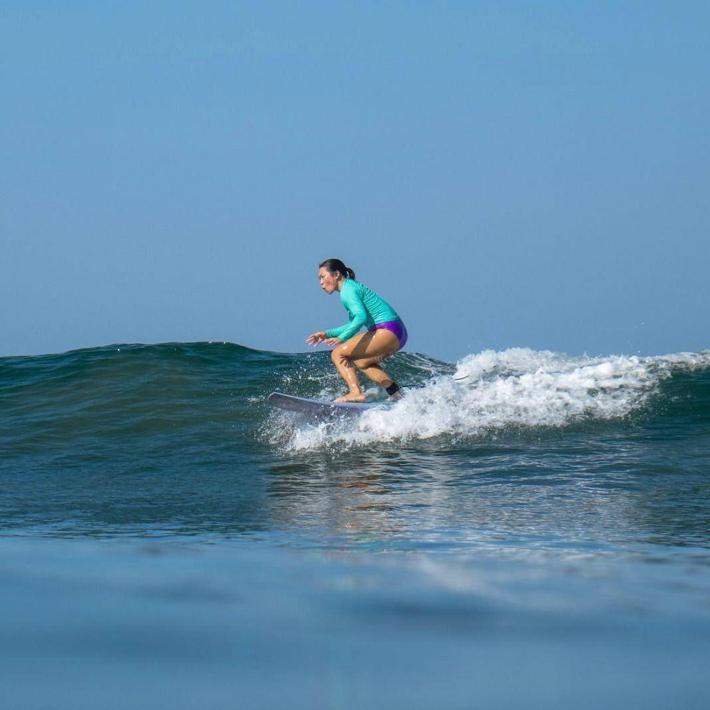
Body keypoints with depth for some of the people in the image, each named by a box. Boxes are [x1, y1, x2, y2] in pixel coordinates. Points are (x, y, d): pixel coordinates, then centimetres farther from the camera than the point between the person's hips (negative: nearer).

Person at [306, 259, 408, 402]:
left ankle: (355, 392, -24)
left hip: (387, 331, -10)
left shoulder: (347, 290, -8)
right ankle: (398, 396, 23)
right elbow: (355, 324, 30)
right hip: (398, 333, 10)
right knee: (361, 362, 31)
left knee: (338, 354, -9)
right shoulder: (353, 287, 22)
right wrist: (328, 334, 28)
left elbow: (361, 316, -23)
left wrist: (341, 338, -32)